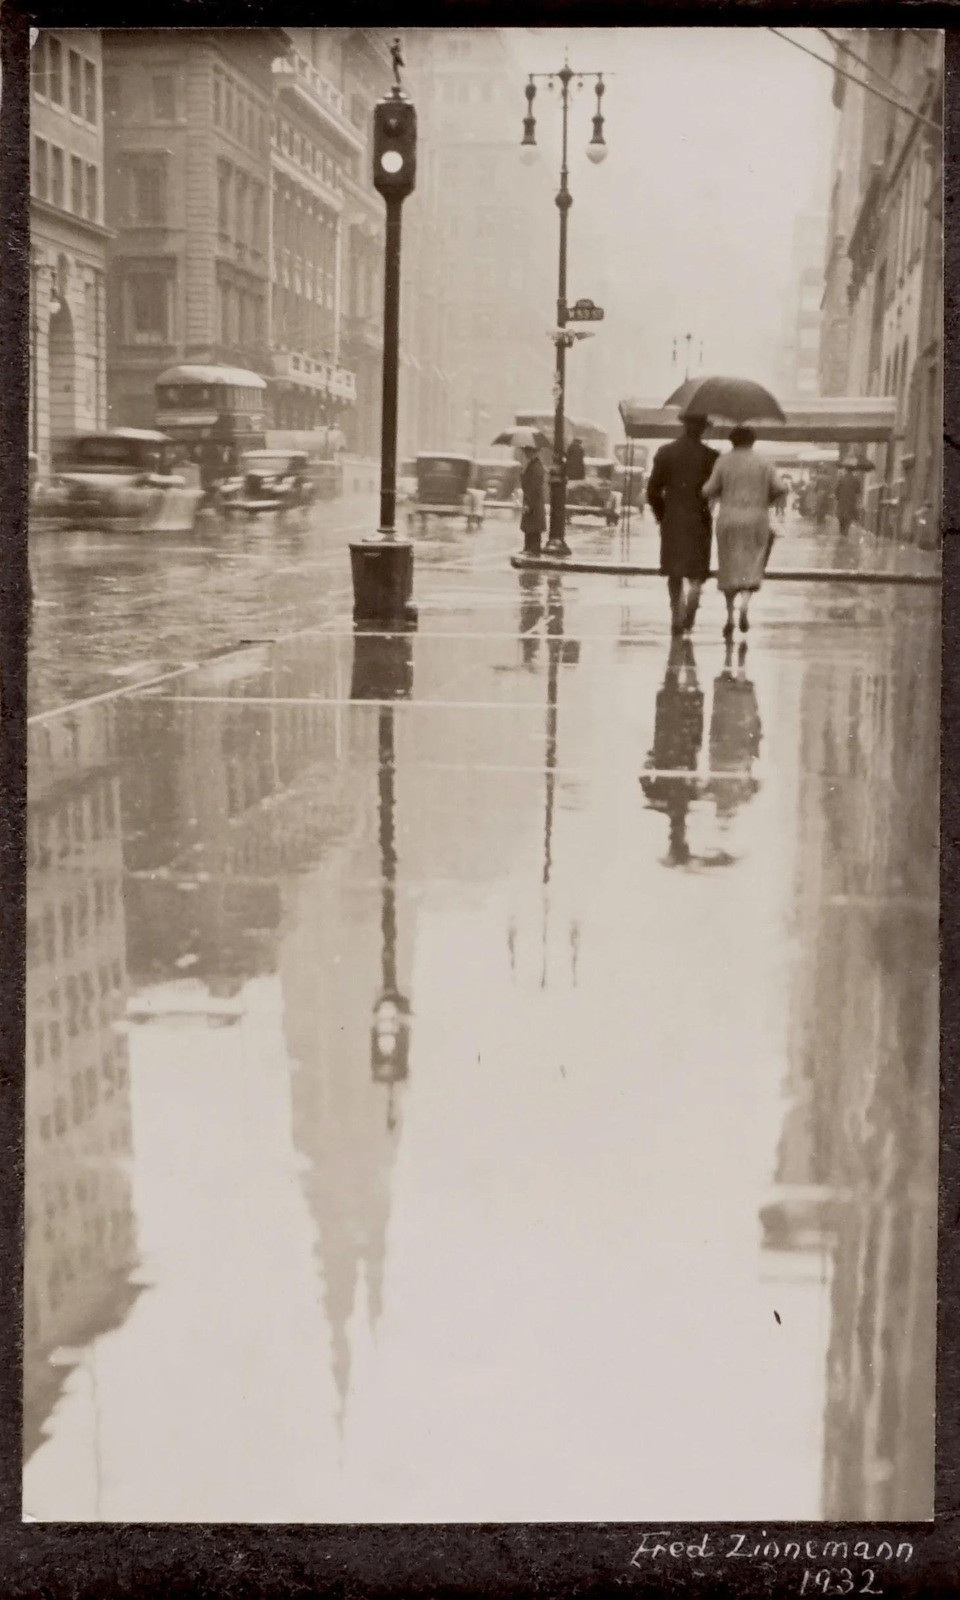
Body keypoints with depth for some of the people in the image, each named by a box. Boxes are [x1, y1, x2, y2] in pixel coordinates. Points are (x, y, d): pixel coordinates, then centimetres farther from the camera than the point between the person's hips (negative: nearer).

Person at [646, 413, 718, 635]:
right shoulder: (710, 456, -7)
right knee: (696, 573, 3)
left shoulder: (665, 452, -1)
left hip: (671, 519, 2)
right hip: (698, 520, -2)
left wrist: (661, 515, 11)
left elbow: (653, 490, -1)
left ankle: (677, 617, 18)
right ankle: (688, 613, -18)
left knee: (674, 572, 15)